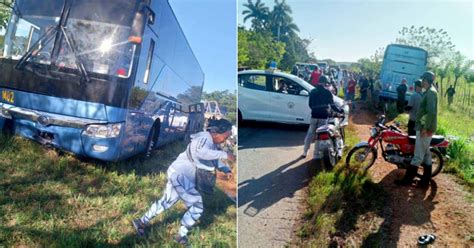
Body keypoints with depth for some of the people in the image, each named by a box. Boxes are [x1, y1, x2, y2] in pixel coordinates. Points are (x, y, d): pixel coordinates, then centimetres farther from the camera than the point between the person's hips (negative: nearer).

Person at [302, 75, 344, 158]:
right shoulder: (327, 92, -5)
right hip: (323, 116, -3)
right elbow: (332, 105, -4)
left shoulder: (313, 91, 7)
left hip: (314, 115, 3)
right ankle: (316, 153, 5)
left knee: (310, 134, 11)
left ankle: (305, 152, 12)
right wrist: (339, 111, 9)